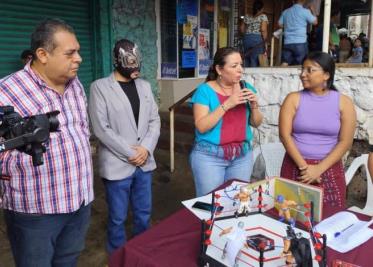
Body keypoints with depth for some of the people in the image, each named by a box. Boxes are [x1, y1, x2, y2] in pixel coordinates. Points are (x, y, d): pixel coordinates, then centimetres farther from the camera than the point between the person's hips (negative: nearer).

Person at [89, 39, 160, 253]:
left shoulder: (144, 85, 8)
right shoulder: (100, 87, -8)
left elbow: (155, 120, 7)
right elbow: (101, 129, -14)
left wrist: (146, 148, -8)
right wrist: (130, 153, -13)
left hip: (144, 163, 5)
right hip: (117, 165, -5)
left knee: (144, 214, 18)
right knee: (118, 218, 10)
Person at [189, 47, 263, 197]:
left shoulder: (246, 88, 5)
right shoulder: (205, 90, -10)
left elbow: (256, 123, 8)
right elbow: (201, 126, -18)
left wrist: (254, 105, -11)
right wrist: (226, 105, -23)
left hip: (243, 154, 5)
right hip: (209, 156, -4)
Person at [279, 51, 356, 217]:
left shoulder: (343, 102, -1)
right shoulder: (293, 99, -1)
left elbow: (345, 142, -5)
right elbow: (284, 135, -8)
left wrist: (319, 169, -14)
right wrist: (304, 167, -14)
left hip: (329, 169, 0)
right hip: (295, 167, 0)